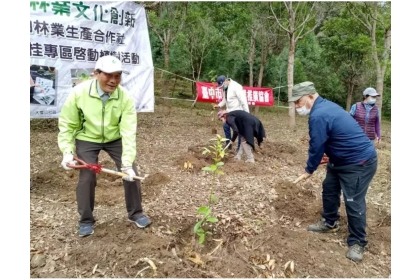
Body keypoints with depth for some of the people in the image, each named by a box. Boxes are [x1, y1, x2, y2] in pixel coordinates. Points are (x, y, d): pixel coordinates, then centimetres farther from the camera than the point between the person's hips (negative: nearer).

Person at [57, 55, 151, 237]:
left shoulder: (125, 97, -24)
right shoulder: (79, 92, -24)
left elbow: (128, 132, -27)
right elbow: (67, 124, -12)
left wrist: (127, 163, -33)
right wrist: (67, 151, -21)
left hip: (115, 139, 1)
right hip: (86, 140, -1)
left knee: (131, 173, -3)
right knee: (87, 178, -7)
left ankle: (135, 213, 19)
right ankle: (86, 220, 17)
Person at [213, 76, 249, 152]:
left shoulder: (236, 87, -21)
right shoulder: (225, 88, 6)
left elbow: (243, 100, -21)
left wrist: (247, 113, -20)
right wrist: (219, 105, 0)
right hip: (230, 112, 9)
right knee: (226, 126, 11)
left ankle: (240, 147, 13)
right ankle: (228, 144, 25)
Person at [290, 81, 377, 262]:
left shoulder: (318, 115, -27)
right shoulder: (324, 106, 6)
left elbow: (316, 147, -18)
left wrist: (309, 171, -4)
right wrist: (330, 158, 17)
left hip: (360, 162, -11)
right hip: (342, 159, 11)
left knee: (353, 202, -4)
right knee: (329, 189, 18)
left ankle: (357, 242, 13)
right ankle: (329, 223, 35)